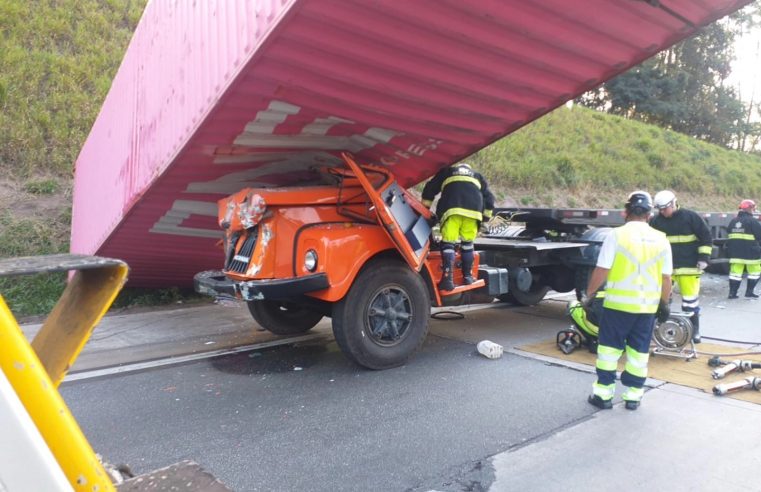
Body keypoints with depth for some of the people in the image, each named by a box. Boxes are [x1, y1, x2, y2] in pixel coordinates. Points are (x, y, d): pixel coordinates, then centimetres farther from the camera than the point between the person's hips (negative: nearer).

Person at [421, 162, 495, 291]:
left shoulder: (446, 172, 32)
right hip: (473, 209, 2)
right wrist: (486, 217, 39)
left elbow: (429, 189, 25)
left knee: (448, 242, -3)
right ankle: (468, 276, 21)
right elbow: (489, 198, 31)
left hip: (451, 209, -2)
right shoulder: (478, 177, 37)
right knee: (467, 242, 17)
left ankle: (448, 279, -16)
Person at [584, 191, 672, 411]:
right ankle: (633, 395, 19)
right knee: (639, 351, 13)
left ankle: (603, 393, 13)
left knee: (609, 347, 7)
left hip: (618, 303, -3)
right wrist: (664, 303, 18)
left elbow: (601, 271, -12)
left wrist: (589, 293, 1)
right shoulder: (661, 240, 2)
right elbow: (666, 278, 5)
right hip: (648, 306, 3)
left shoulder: (616, 235, -10)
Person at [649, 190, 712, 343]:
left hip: (688, 266, -3)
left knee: (690, 299, 3)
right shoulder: (656, 221, 4)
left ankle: (694, 330, 16)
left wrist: (703, 257, -5)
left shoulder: (690, 217, -4)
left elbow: (706, 238, -1)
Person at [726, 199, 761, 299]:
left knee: (735, 271, 5)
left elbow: (728, 236, 14)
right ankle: (749, 292, 10)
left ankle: (732, 292, 2)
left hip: (735, 252, 6)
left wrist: (730, 248, 19)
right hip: (750, 251, -5)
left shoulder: (733, 221, 10)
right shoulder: (752, 221, -11)